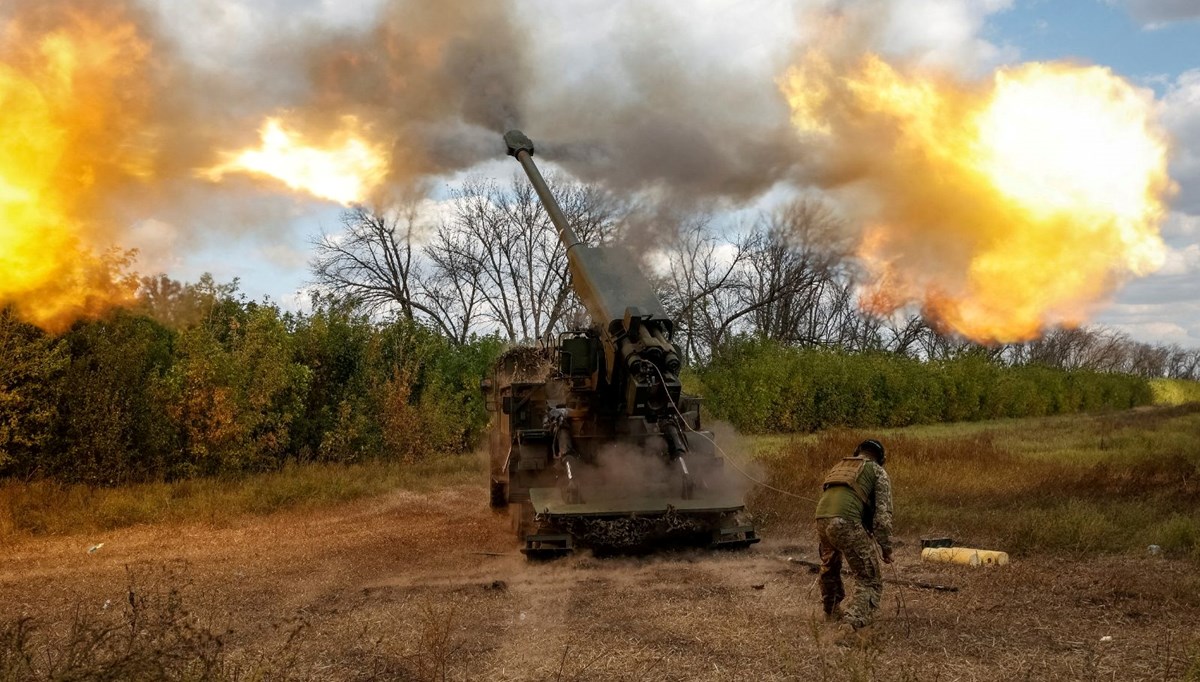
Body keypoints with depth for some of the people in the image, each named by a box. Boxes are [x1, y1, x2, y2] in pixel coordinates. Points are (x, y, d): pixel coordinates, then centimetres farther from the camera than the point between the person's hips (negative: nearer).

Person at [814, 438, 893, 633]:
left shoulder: (839, 466, 32)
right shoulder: (878, 472, 14)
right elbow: (883, 513, 4)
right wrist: (886, 547, 9)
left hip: (821, 520, 6)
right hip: (847, 523, -6)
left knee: (829, 568, 32)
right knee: (870, 579, 2)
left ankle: (832, 611, 47)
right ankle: (855, 622, -17)